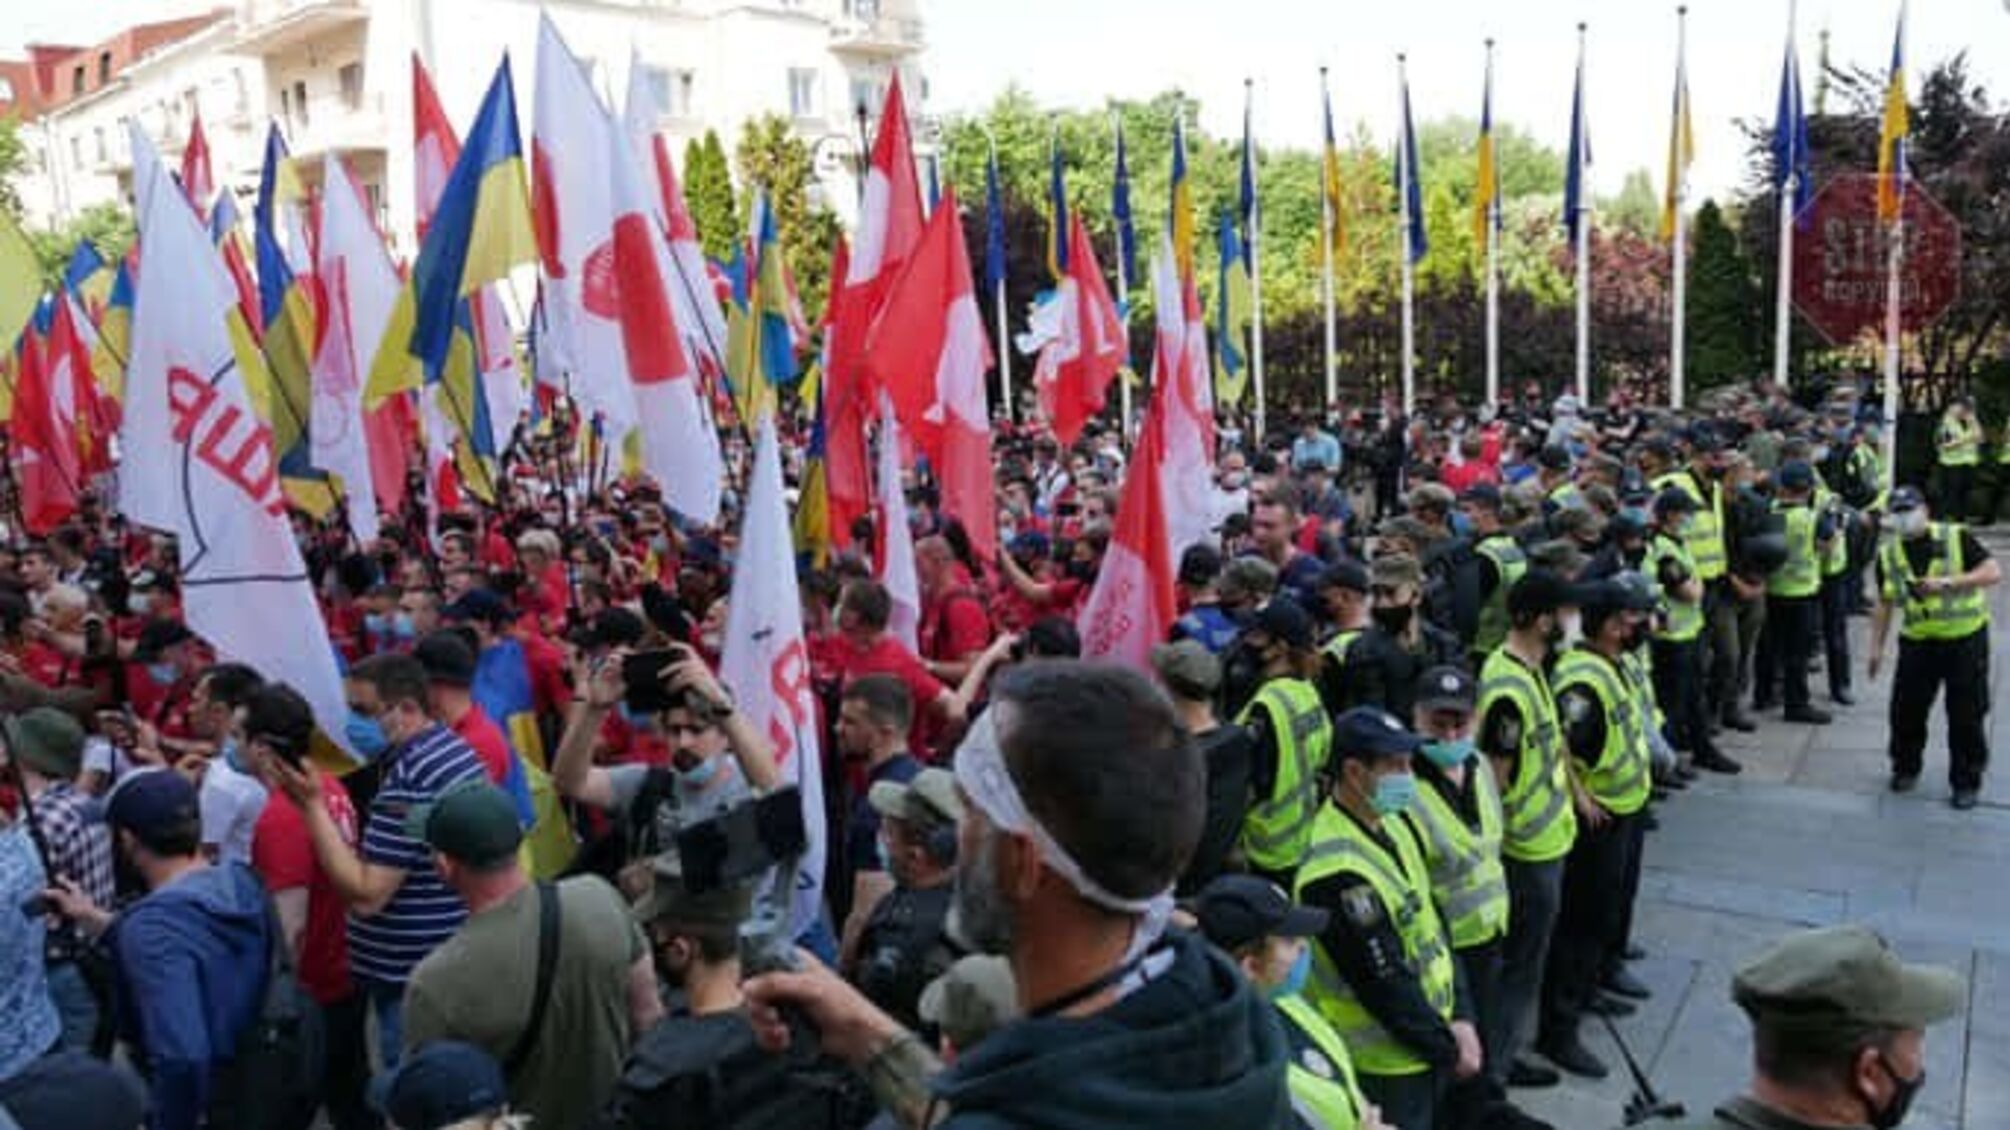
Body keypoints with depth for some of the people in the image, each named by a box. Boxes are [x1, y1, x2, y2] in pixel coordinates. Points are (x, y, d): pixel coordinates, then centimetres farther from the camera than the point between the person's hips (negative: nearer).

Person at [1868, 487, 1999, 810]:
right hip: (1918, 641, 3)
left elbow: (1994, 572, -13)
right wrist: (1876, 647, 7)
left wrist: (1949, 582, -25)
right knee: (1906, 709, 4)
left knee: (1966, 715, 3)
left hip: (1965, 639, -3)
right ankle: (1905, 769, 26)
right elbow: (1884, 603, 10)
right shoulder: (1888, 554, 4)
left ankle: (1966, 782, 17)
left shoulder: (1956, 537, -7)